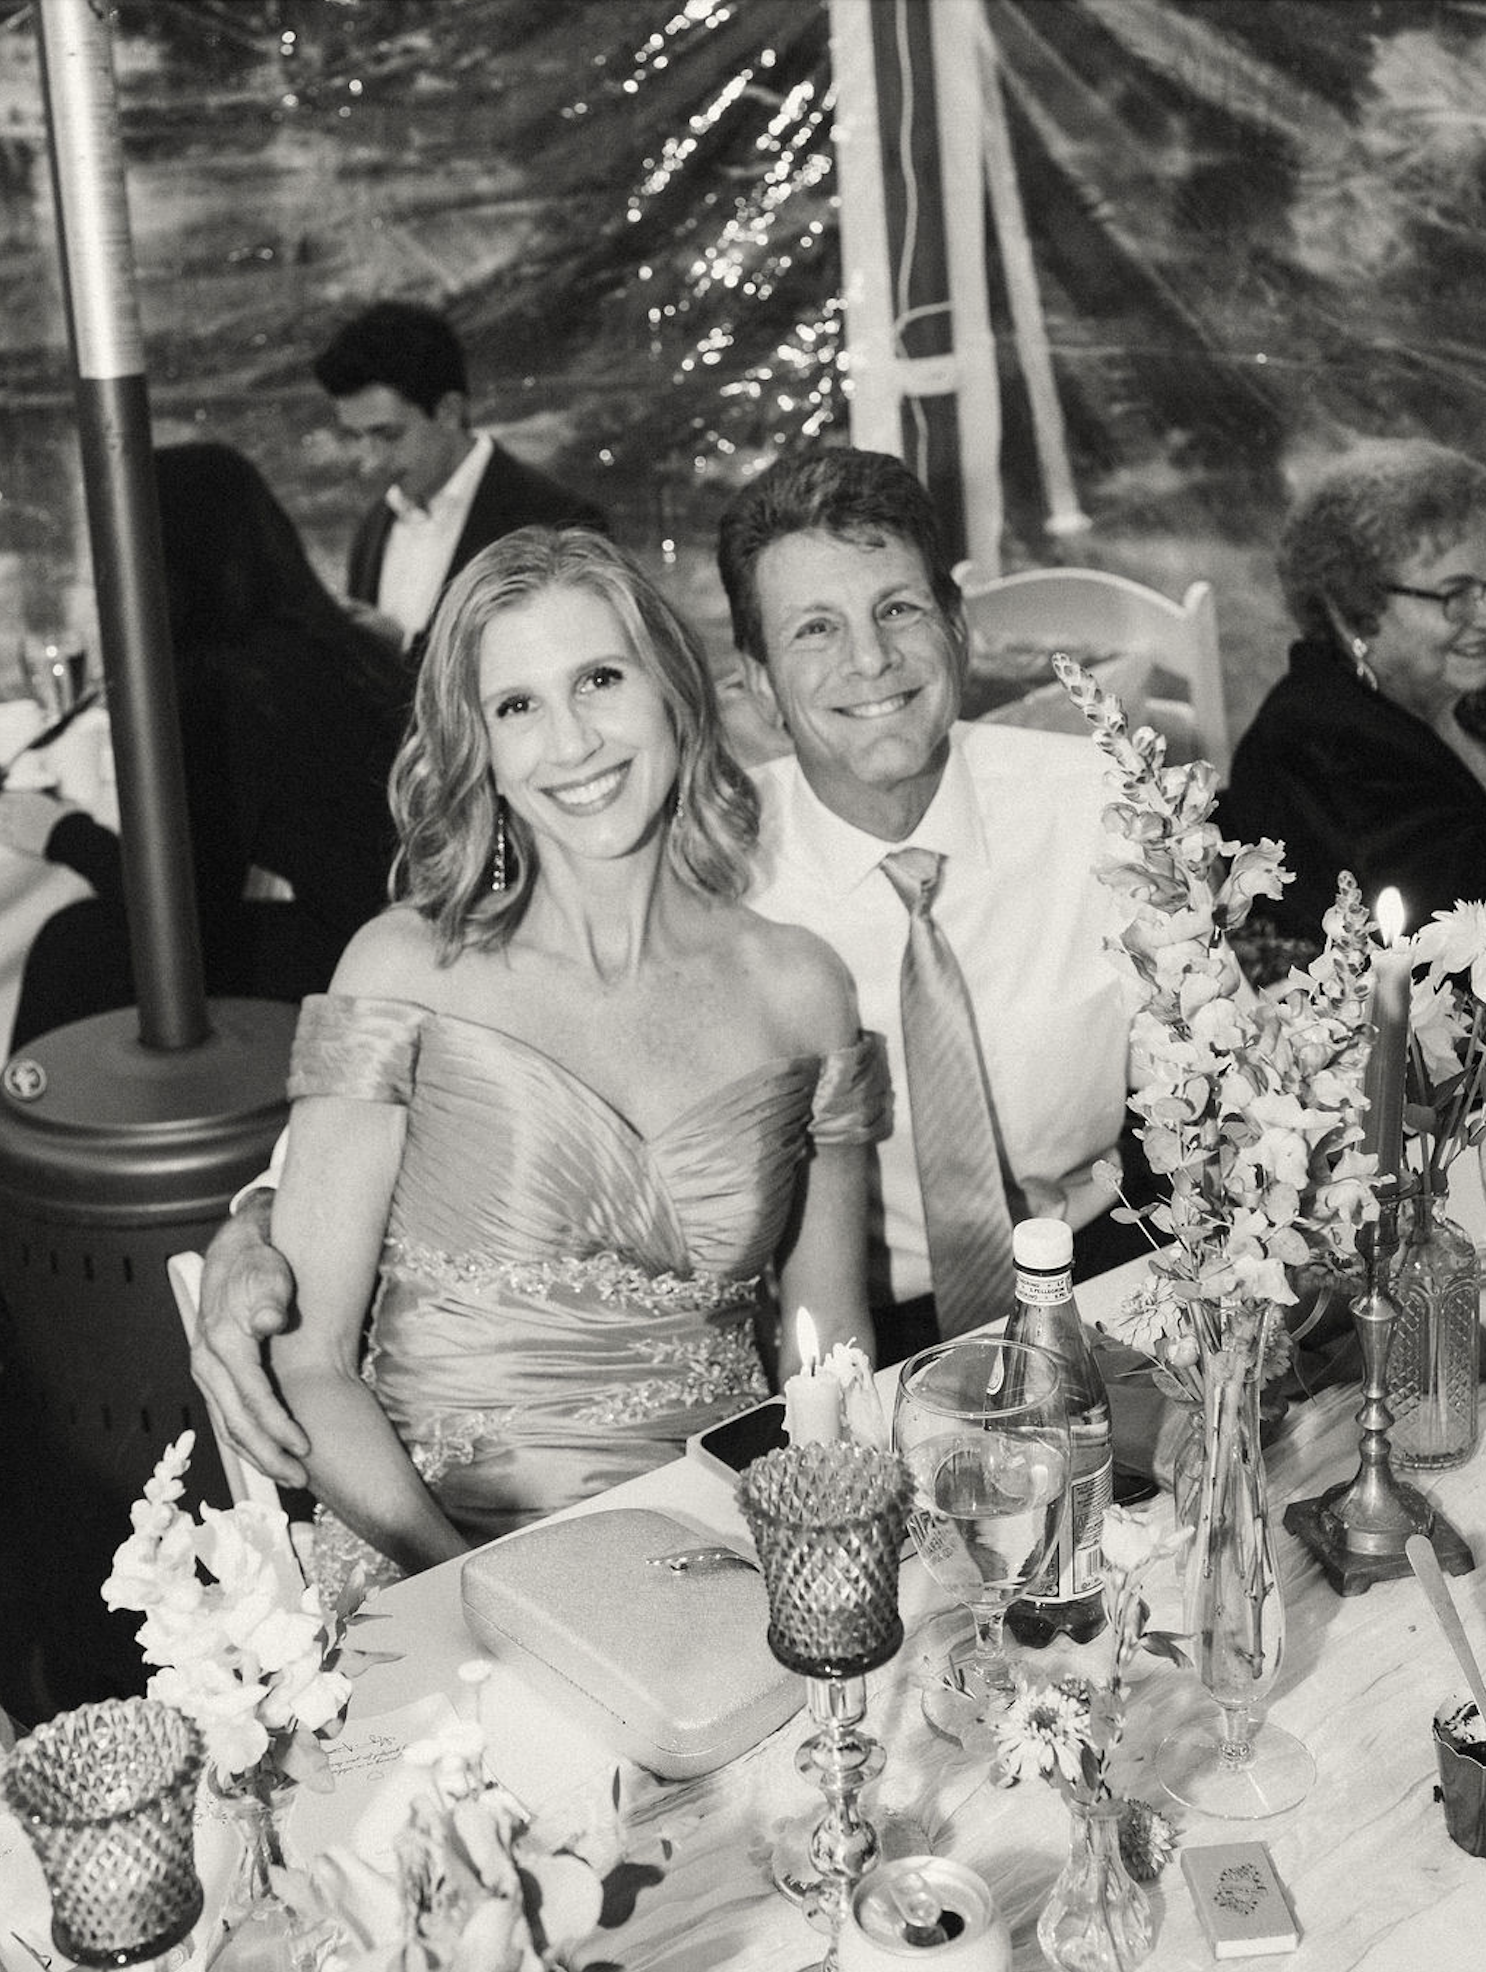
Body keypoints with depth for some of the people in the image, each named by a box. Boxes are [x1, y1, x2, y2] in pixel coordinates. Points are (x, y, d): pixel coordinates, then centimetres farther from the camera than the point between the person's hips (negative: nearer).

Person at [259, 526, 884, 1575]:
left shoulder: (798, 986, 5)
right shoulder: (407, 970, -2)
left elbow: (832, 1350, 12)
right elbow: (307, 1360, -4)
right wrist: (456, 1572, -17)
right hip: (446, 1556, -2)